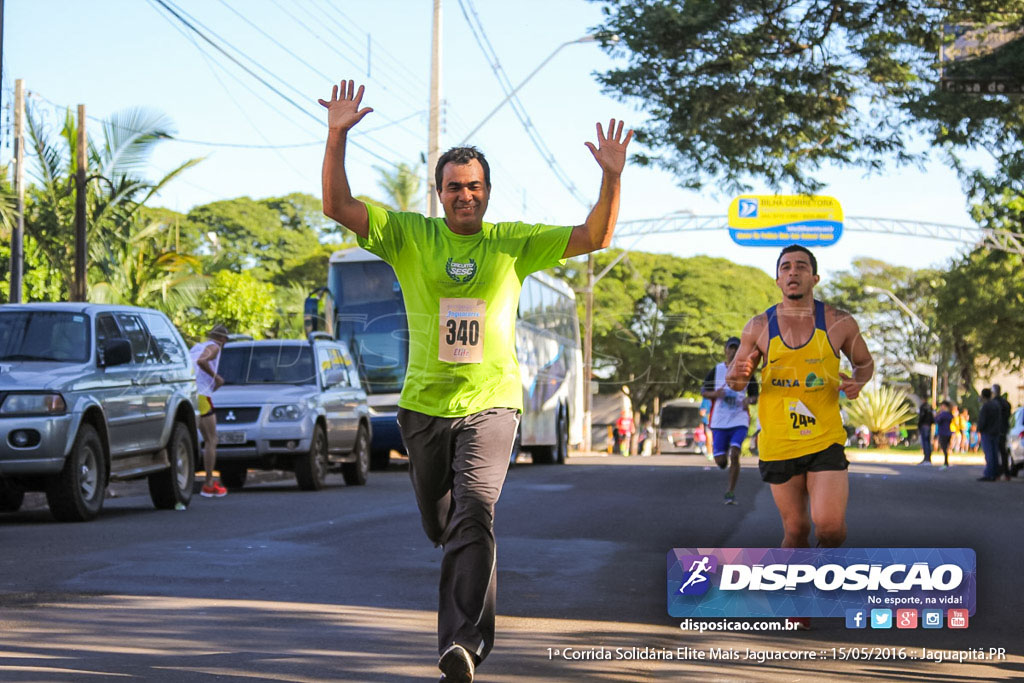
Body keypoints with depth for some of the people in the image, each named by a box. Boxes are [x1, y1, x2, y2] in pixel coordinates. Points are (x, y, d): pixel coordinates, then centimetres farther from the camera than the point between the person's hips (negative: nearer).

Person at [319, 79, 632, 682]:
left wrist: (612, 177, -13)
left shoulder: (514, 243, 4)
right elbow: (338, 206, -4)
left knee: (474, 514, -21)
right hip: (425, 403, 2)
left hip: (491, 402, -2)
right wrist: (338, 137, -16)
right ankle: (479, 621, 34)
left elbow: (596, 237, 3)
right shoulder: (410, 236, 4)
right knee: (443, 528, 11)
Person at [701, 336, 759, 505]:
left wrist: (749, 400, -12)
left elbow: (755, 397, 12)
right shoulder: (716, 370, 5)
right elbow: (704, 392, 9)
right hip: (719, 421, 1)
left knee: (734, 455, -18)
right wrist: (715, 394, -14)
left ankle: (731, 492, -9)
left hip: (740, 421, -1)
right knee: (720, 461, -2)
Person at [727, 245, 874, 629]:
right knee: (795, 529, 7)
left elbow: (865, 362, 14)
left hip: (825, 439, -1)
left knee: (829, 526, -16)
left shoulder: (839, 323, 0)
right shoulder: (759, 327, 2)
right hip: (778, 444, 1)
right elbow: (735, 379, 8)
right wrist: (738, 376, -17)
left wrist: (858, 382, -9)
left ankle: (831, 554, 18)